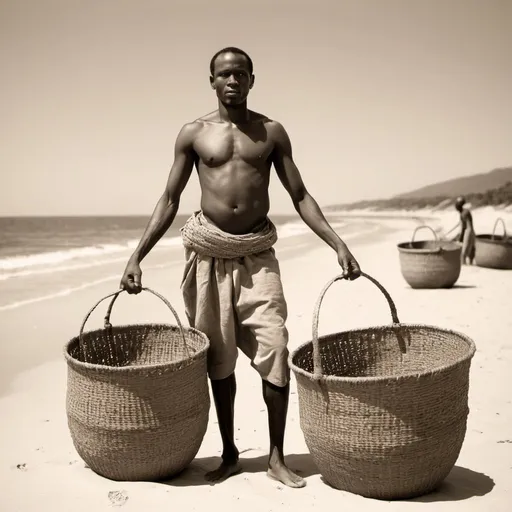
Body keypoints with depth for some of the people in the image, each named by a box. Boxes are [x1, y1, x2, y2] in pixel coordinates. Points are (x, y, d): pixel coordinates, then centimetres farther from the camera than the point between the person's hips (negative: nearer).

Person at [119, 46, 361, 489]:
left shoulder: (271, 132, 6)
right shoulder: (193, 134, 4)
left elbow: (300, 196, 5)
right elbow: (169, 201, 6)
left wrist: (338, 244, -6)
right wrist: (136, 257, -1)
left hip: (257, 253, 0)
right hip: (208, 252, 0)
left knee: (274, 349, -8)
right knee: (219, 357, 6)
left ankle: (277, 457, 7)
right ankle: (229, 454, 21)